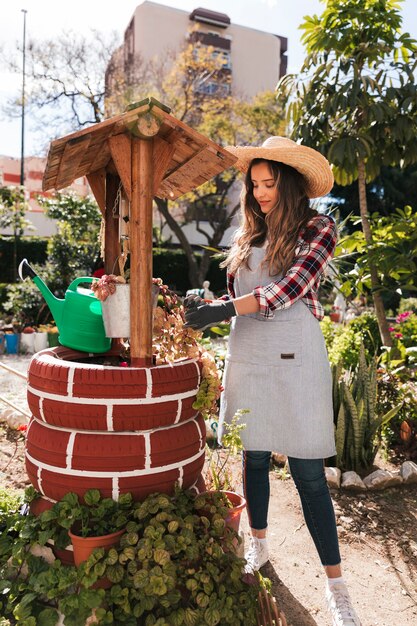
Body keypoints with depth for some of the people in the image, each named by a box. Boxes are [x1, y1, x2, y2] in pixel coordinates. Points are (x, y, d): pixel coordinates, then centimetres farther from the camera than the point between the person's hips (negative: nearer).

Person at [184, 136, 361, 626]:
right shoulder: (247, 237, 12)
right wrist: (204, 308, -8)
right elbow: (234, 297, 12)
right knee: (253, 458, 15)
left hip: (294, 359, -4)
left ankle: (335, 585, 17)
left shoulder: (318, 229, 0)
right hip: (247, 356, 4)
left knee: (308, 473, 0)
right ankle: (258, 544, 38)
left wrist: (224, 309, -22)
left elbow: (292, 286, -16)